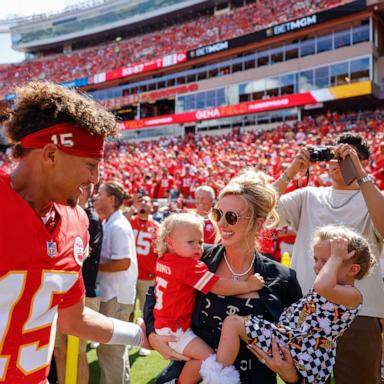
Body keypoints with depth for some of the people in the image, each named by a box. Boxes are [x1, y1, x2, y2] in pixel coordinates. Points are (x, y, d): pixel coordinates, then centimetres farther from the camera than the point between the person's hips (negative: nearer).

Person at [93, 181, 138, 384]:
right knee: (116, 346, 22)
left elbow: (123, 262, -26)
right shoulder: (111, 223, 11)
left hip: (116, 295, -10)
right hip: (114, 292, 10)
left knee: (109, 348, 1)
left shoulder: (117, 226, -19)